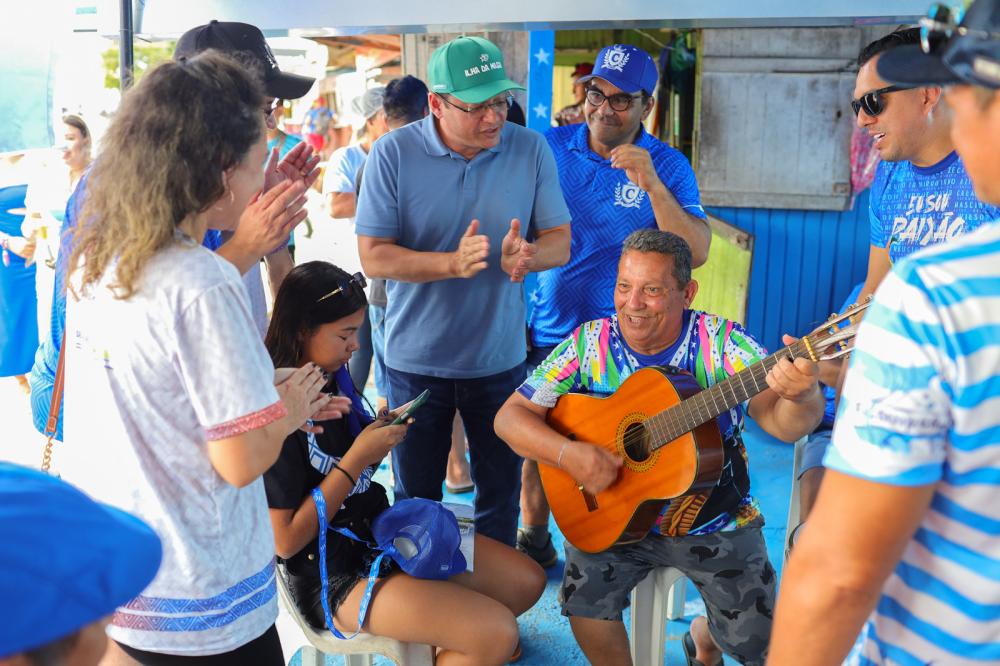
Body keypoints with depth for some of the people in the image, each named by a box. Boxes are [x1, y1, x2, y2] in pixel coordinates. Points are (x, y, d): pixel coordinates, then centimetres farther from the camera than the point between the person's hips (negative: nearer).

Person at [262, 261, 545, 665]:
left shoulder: (331, 378, 2)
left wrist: (378, 434, -6)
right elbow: (285, 541, -21)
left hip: (381, 530, 8)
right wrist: (358, 458, -21)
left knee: (527, 581, 6)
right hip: (334, 575, -8)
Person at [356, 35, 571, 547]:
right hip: (416, 360, -1)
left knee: (501, 491, 16)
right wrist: (453, 264, -29)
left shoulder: (530, 149, -5)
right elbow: (373, 256, -14)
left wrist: (527, 256, -26)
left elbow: (560, 241, -3)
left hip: (500, 357, 2)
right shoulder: (394, 153, -12)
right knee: (415, 497, 16)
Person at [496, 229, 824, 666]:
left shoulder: (720, 341, -13)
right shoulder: (589, 344, -8)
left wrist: (801, 396, -47)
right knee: (584, 599, -22)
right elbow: (511, 416, -8)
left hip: (716, 523, 0)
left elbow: (782, 423, -23)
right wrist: (567, 454, -26)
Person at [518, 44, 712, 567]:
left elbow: (696, 253, -18)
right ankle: (533, 537, 36)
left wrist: (651, 184, -28)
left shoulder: (667, 166, -6)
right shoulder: (550, 149, -1)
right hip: (549, 333, 2)